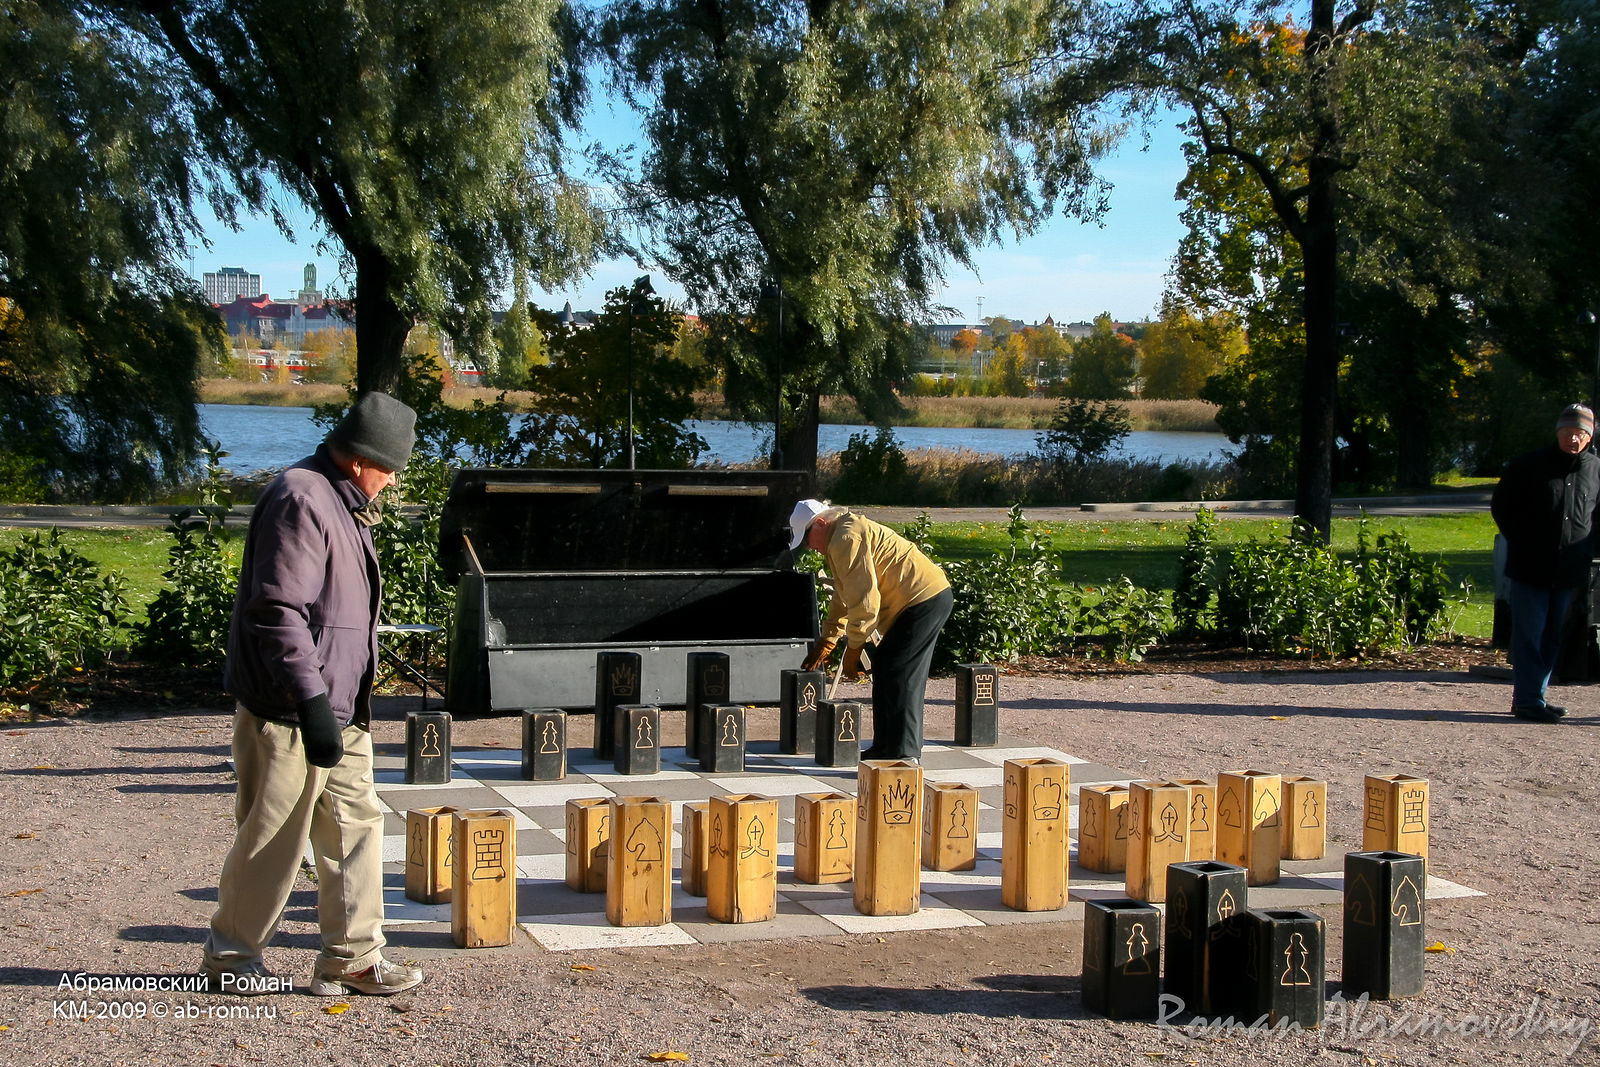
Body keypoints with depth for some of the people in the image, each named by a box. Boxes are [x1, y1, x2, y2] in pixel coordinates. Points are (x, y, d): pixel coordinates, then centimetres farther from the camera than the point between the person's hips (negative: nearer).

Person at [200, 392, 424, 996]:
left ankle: (352, 958, 16)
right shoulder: (300, 502, -18)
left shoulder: (341, 504, 15)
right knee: (274, 839, 1)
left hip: (338, 711, 10)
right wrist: (311, 702, -28)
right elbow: (279, 611, -26)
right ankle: (229, 958, 17)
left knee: (356, 824, 10)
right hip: (288, 715, -10)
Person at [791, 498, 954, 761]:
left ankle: (903, 754, -9)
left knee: (897, 677, -10)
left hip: (922, 599, -11)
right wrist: (827, 640, 33)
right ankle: (886, 748, 20)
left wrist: (853, 648, -10)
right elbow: (844, 596, 31)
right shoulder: (845, 534, 22)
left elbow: (864, 599, -18)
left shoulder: (847, 539, -14)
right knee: (885, 669, 14)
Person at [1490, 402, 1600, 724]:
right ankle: (1528, 700, -3)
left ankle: (1532, 696, 17)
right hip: (1530, 567, -4)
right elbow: (1500, 505, 5)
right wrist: (1520, 541, 4)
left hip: (1570, 571, 4)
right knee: (1529, 635, -5)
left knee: (1553, 638, 9)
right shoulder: (1529, 465, -3)